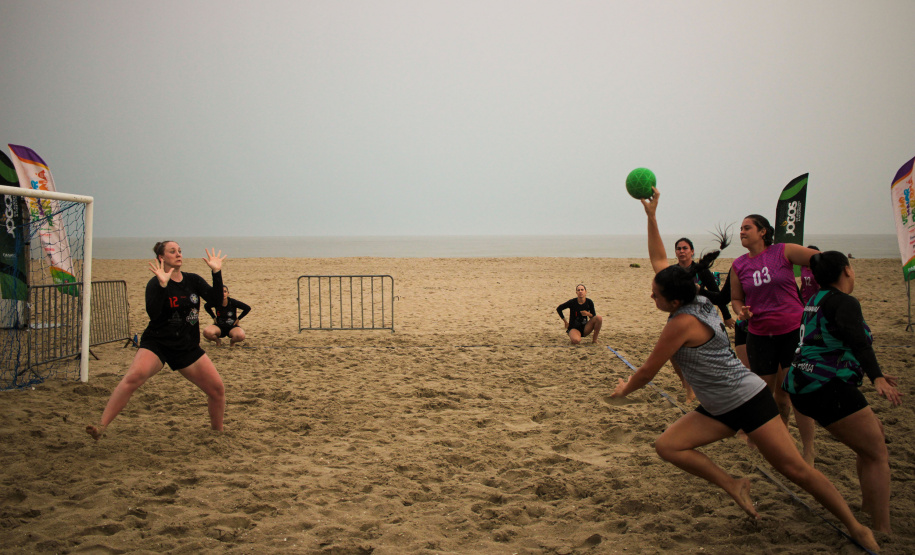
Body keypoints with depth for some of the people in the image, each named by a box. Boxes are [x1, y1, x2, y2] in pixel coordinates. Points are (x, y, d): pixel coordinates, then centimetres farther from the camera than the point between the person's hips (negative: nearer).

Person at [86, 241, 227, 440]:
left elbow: (216, 298, -5)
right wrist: (162, 284, -31)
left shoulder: (193, 280, 7)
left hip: (188, 347, 5)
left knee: (217, 388, -1)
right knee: (134, 376, -30)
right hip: (157, 343, -5)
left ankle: (217, 431, 22)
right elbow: (153, 313, -24)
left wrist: (216, 272, -13)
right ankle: (101, 427, -28)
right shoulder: (156, 283, -8)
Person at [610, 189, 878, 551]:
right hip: (719, 410, 9)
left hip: (748, 401, -9)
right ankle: (733, 486, 3)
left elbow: (647, 372, -13)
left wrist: (624, 389, 6)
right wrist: (651, 217, 11)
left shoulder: (682, 322, -22)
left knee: (794, 469, -5)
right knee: (666, 445, -6)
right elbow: (659, 261, 14)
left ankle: (855, 527, 10)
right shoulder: (695, 301, 3)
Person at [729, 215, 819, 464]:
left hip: (792, 330, -3)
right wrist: (741, 310, -8)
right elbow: (736, 298, 14)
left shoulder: (784, 251, -5)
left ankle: (808, 452, 2)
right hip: (759, 334, 4)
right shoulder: (738, 265, 4)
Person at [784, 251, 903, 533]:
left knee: (874, 432, 25)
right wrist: (877, 378, -40)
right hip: (827, 388, -10)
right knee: (877, 454, -8)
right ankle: (883, 532, -15)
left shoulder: (816, 301, 19)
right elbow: (858, 342, -29)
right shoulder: (844, 302, -10)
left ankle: (868, 505, 32)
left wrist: (872, 373, 39)